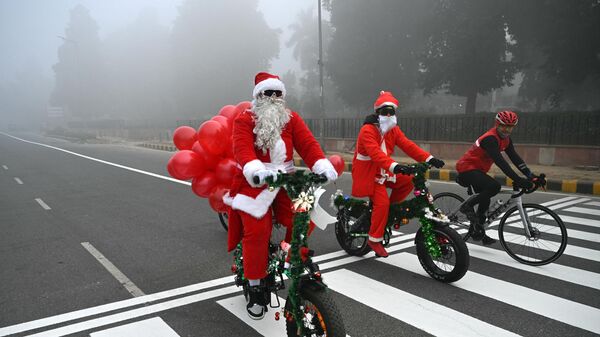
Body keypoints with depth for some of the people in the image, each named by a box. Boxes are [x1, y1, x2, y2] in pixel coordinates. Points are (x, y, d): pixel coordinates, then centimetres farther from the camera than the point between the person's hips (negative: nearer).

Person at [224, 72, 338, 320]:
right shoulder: (244, 120, -2)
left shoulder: (291, 118, 9)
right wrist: (256, 171, -40)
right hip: (255, 184, -3)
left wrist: (322, 166, -25)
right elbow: (242, 148, -19)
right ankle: (256, 289, 4)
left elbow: (307, 143, -5)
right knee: (256, 232, -14)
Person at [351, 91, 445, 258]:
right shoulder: (367, 130, -20)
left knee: (409, 181, -9)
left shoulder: (393, 130, 5)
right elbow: (375, 153, -36)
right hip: (367, 173, -7)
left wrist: (428, 158, -21)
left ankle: (392, 208, 10)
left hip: (383, 172, 8)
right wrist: (394, 166, -51)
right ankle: (374, 239, -8)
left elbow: (408, 145, -7)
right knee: (382, 202, -22)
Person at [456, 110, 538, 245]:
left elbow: (515, 158, 1)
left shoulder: (506, 139, 5)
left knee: (485, 200, 13)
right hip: (467, 168, -10)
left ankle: (477, 231, 27)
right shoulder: (490, 138, -25)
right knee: (495, 187, -29)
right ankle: (467, 206, -12)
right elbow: (500, 162, -34)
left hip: (477, 170, 10)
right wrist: (518, 180, -39)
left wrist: (530, 175, -9)